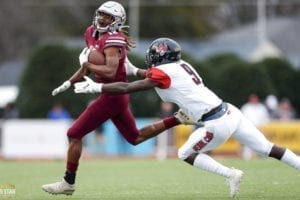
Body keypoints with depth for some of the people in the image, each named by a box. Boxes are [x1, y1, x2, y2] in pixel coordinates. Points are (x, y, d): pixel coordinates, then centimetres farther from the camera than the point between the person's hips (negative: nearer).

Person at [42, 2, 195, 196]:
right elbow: (88, 65, 22)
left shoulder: (113, 41, -18)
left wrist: (86, 64, -21)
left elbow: (110, 72, -31)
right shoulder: (92, 33, 8)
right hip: (118, 97, 10)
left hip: (112, 96, -10)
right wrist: (69, 83, 18)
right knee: (136, 138, 21)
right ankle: (177, 119, 22)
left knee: (74, 134, -5)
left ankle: (68, 182, 3)